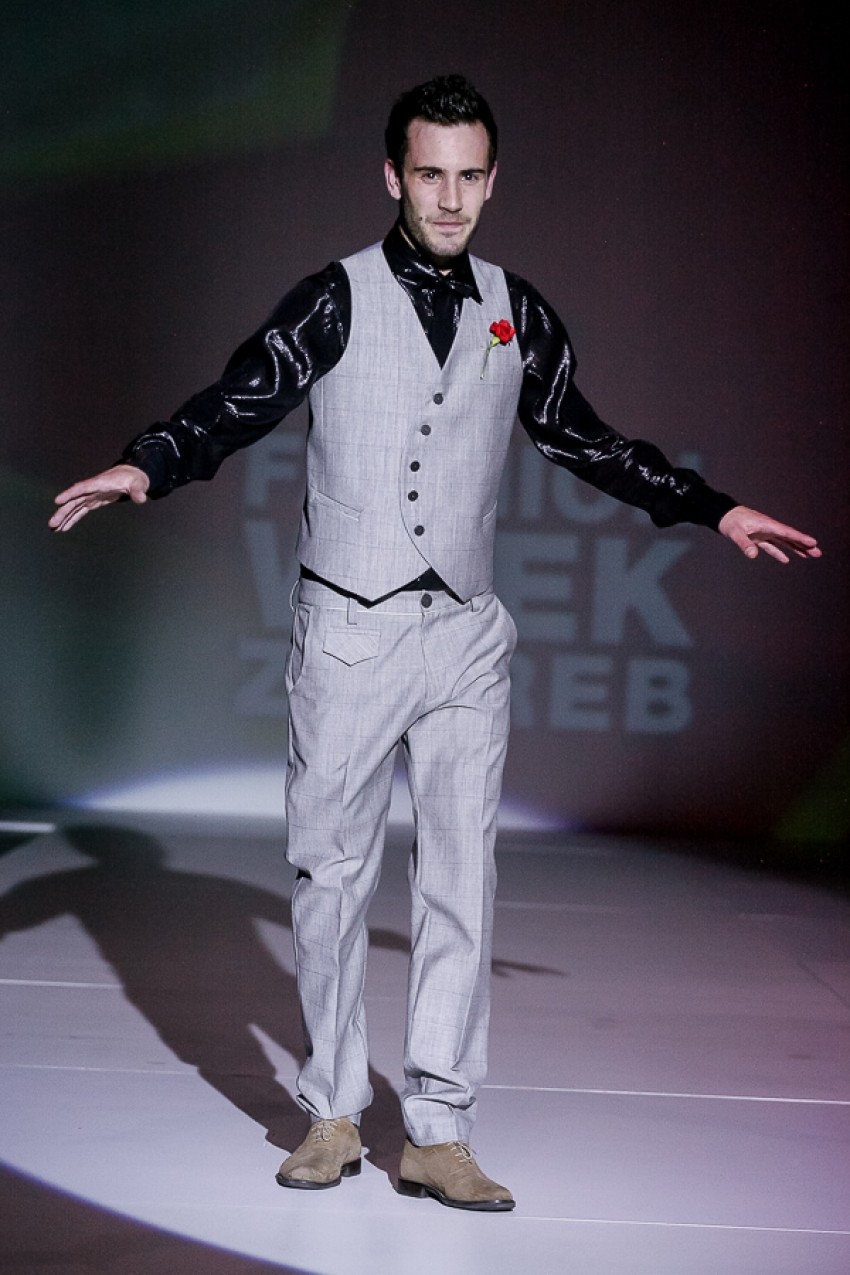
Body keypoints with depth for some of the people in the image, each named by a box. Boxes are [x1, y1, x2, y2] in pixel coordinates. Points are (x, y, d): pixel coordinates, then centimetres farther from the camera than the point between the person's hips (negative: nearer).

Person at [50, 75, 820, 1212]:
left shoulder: (517, 313, 9)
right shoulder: (337, 299, -1)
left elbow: (582, 439, 19)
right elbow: (237, 404, -9)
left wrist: (714, 510, 19)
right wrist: (146, 467, -28)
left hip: (465, 637, 3)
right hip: (348, 630, -2)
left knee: (461, 880, 0)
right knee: (331, 871, 3)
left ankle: (438, 1134, 5)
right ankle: (334, 1114, 15)